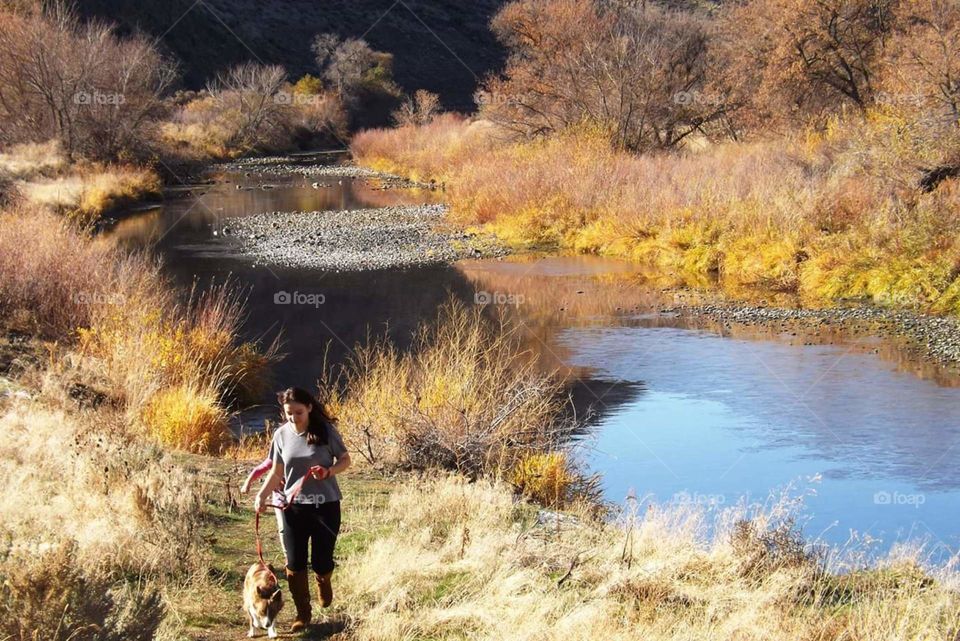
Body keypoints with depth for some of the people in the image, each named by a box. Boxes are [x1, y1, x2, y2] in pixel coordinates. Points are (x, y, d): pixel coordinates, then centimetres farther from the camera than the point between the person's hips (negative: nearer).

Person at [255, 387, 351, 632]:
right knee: (295, 563, 0)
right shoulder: (281, 435, -1)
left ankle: (324, 581, 39)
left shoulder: (326, 430, -9)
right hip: (293, 506, 2)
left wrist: (329, 471, -20)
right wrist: (262, 495, -9)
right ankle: (303, 613, 16)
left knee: (321, 561, 2)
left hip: (325, 504, -2)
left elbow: (345, 460, 0)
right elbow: (276, 473, 6)